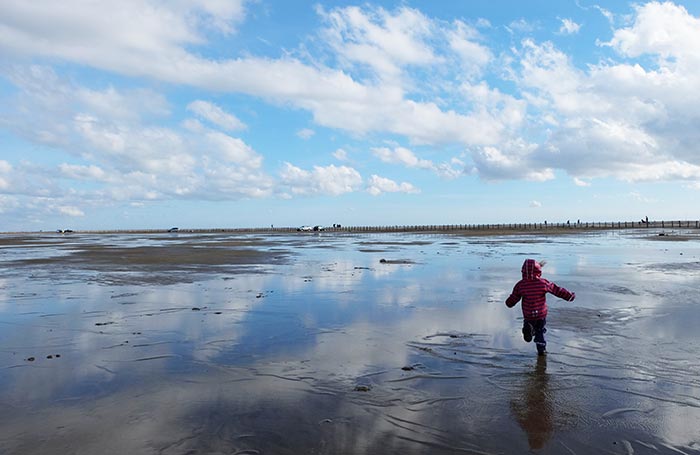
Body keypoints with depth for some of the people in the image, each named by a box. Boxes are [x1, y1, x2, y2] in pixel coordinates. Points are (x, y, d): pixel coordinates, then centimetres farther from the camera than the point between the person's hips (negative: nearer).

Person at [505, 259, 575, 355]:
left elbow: (511, 300, -1)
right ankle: (541, 348, 19)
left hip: (528, 315, -1)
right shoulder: (543, 283, -12)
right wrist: (569, 296, 12)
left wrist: (508, 303, 21)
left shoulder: (520, 285, -9)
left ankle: (528, 328, -10)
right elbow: (558, 290, -2)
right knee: (540, 330, 20)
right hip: (541, 314, 1)